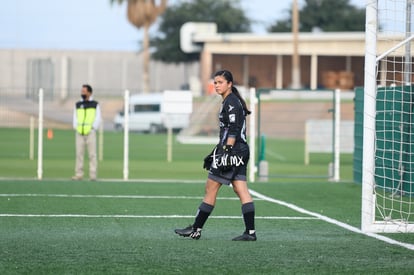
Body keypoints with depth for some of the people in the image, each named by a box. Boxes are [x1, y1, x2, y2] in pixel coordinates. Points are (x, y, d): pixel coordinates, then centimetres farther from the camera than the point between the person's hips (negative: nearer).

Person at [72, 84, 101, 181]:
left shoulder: (95, 104, 6)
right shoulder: (78, 104, 15)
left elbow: (98, 118, 3)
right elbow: (75, 118, 13)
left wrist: (92, 128, -8)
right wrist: (76, 128, -1)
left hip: (90, 132, -3)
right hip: (80, 132, 3)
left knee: (92, 154, -5)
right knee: (79, 153, -1)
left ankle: (93, 175, -4)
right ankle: (78, 174, 0)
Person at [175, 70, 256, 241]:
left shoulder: (231, 102, -11)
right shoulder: (229, 102, 19)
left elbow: (233, 130, -20)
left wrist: (226, 151, -24)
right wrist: (217, 152, 27)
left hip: (233, 152, -10)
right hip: (240, 151, 10)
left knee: (210, 189, -2)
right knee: (241, 191, 3)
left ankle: (196, 229, 4)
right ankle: (250, 232, -3)